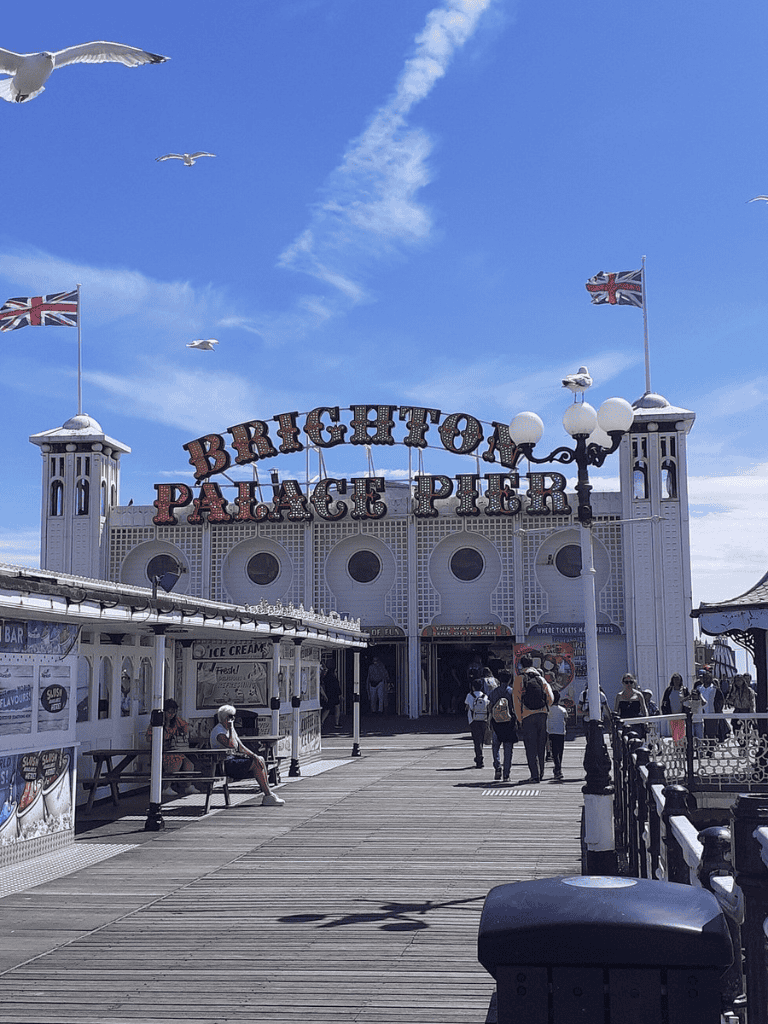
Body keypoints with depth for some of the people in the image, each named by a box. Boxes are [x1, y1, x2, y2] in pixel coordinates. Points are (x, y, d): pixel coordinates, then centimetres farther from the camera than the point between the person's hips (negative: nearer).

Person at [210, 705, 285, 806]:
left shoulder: (229, 729, 16)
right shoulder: (218, 731, -15)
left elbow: (240, 747, 16)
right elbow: (231, 745, -30)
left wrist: (253, 755, 1)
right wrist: (231, 729, -19)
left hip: (233, 759, 10)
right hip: (225, 764, -10)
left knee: (260, 760, -1)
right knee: (256, 764, -19)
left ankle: (267, 792, -5)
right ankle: (268, 796, -17)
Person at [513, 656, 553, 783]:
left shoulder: (519, 679, 1)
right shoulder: (541, 678, 11)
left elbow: (516, 700, -4)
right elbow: (550, 698, 7)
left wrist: (519, 719, -1)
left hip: (527, 716, -3)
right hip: (542, 715, 4)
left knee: (530, 747, -1)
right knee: (541, 746, 13)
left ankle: (535, 775, -8)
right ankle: (541, 773, 19)